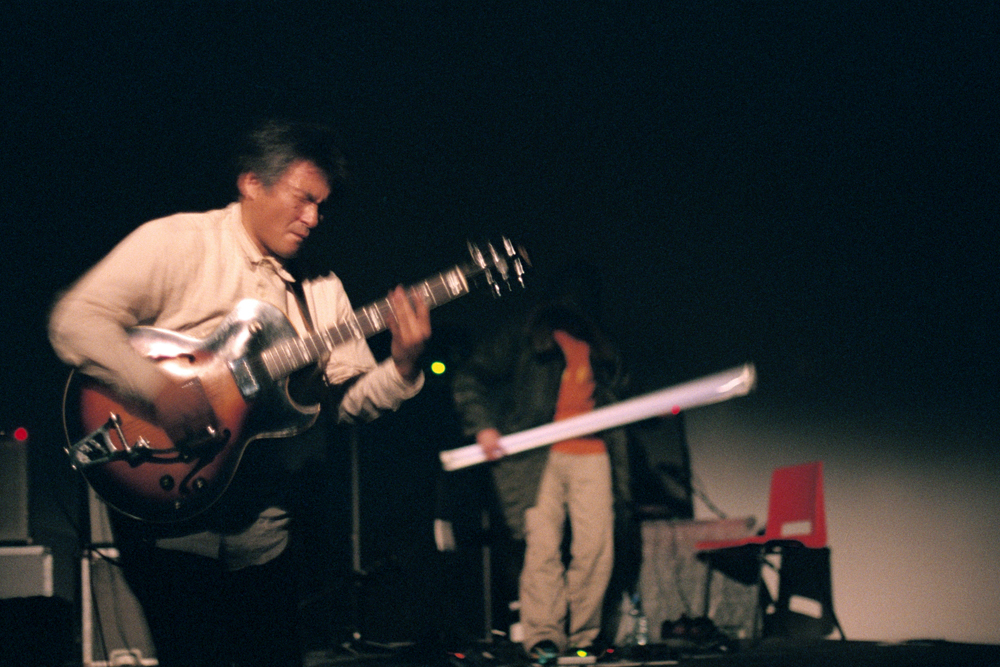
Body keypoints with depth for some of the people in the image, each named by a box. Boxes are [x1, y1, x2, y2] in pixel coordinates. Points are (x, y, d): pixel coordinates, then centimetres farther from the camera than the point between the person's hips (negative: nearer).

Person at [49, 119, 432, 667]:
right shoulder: (176, 243, -4)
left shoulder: (319, 287, 12)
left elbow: (348, 399, 8)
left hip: (263, 526, 5)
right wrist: (157, 387, -26)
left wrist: (402, 367, -12)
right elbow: (75, 320, -14)